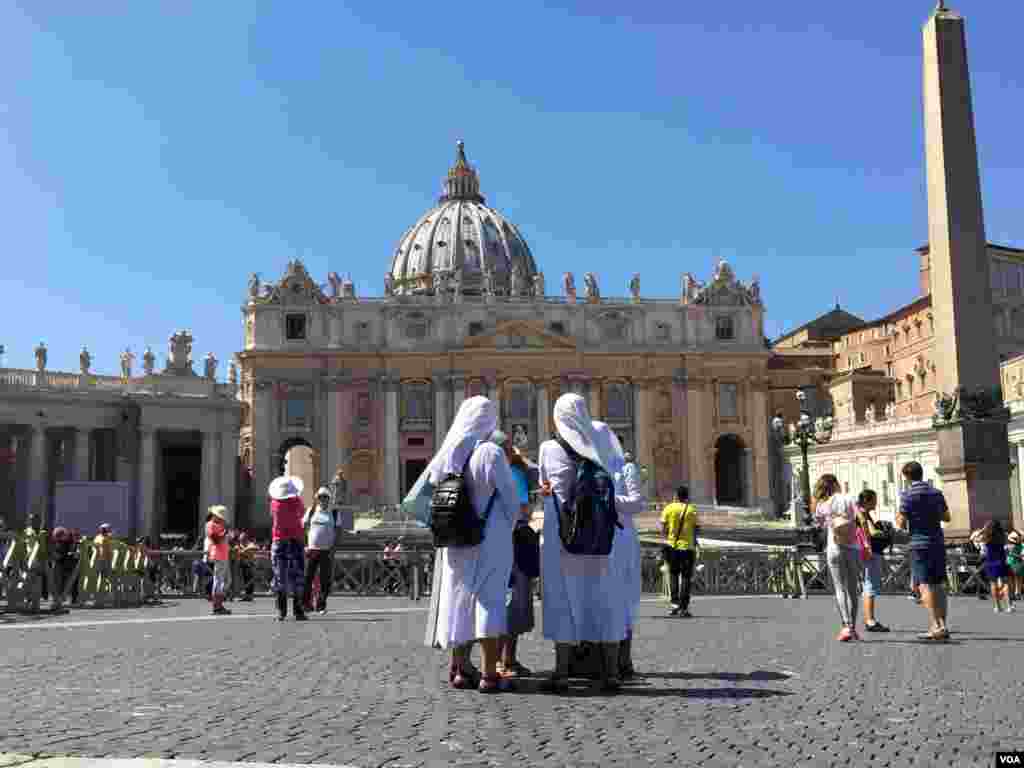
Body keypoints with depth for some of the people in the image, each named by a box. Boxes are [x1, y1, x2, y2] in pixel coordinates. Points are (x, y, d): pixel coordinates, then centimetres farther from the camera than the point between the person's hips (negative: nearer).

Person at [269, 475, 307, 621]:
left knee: (279, 575, 7)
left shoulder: (275, 503, -7)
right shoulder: (297, 501, -10)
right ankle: (298, 611, 0)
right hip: (295, 540, -1)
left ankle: (281, 611, 5)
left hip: (279, 541, 1)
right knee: (296, 575, 3)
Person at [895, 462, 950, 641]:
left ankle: (936, 626, -17)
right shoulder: (936, 493, 9)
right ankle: (942, 626, 12)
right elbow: (946, 517, 19)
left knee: (924, 585, -8)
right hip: (938, 542, 6)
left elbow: (902, 524, -10)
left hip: (920, 544, -6)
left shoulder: (908, 495, -9)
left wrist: (898, 517, 11)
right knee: (939, 584, 10)